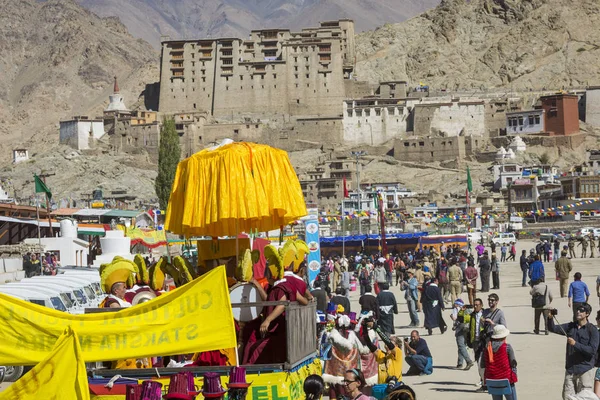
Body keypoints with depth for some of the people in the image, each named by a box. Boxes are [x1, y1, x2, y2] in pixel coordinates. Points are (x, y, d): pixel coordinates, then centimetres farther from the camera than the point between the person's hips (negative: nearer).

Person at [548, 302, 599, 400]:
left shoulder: (592, 330, -7)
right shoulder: (570, 327, 9)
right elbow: (553, 329, 3)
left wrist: (575, 344, -20)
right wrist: (550, 318, -16)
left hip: (585, 370, -5)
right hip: (570, 369, 5)